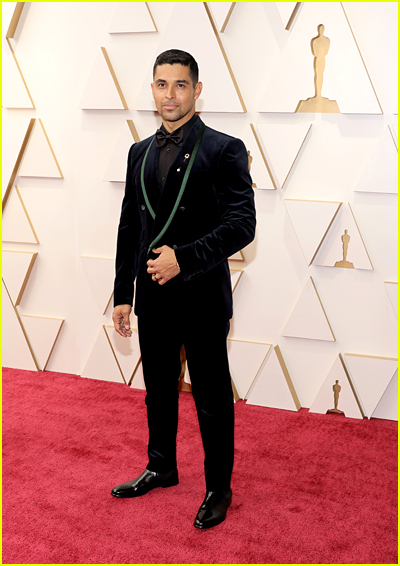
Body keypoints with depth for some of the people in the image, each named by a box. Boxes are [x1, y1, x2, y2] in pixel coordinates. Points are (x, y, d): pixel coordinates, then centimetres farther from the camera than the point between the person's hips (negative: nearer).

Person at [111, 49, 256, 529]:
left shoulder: (223, 150, -7)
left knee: (212, 401, 7)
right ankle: (161, 468, 39)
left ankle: (218, 489, 24)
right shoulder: (140, 153, 11)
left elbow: (242, 224, -14)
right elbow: (129, 228, 13)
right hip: (153, 298, 6)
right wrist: (122, 294, 10)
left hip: (202, 299, -5)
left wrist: (184, 258, -23)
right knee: (158, 391, 20)